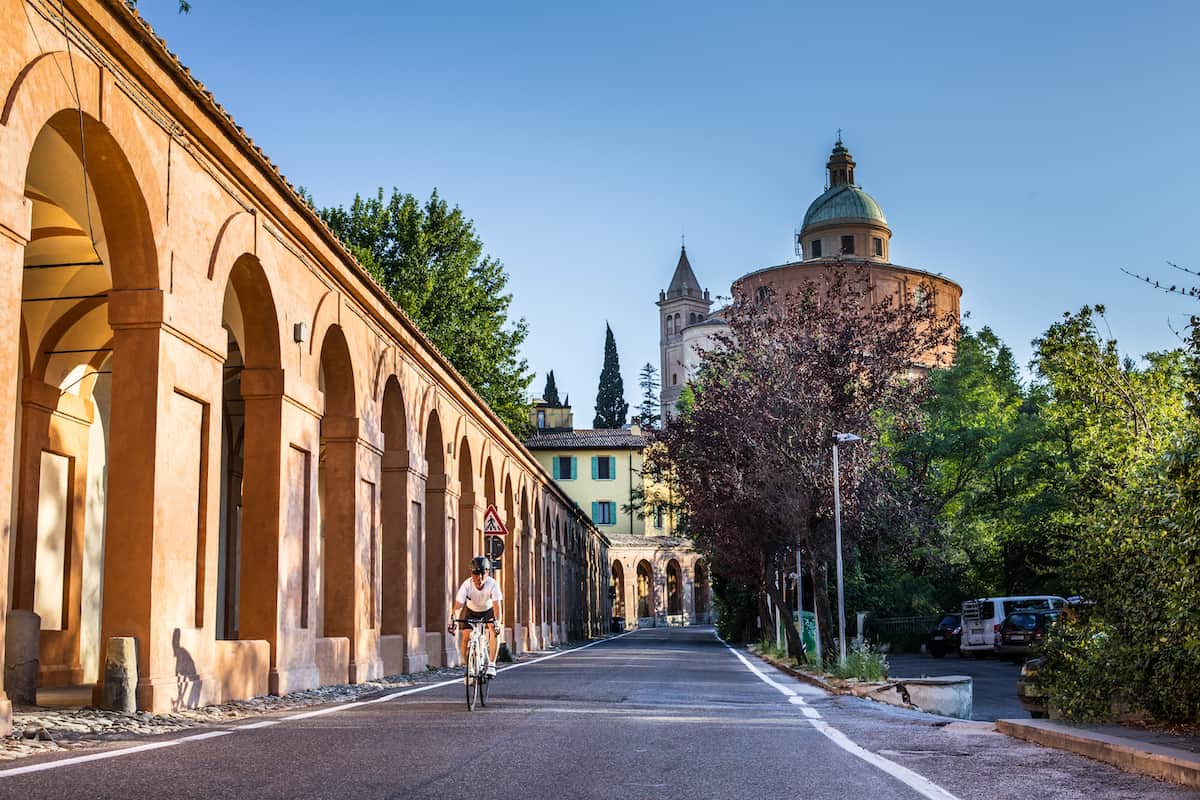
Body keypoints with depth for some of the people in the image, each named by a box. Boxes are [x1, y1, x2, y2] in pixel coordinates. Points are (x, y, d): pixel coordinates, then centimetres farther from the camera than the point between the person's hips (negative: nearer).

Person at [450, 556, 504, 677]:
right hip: (472, 611, 1)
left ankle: (491, 665, -20)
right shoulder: (467, 585, -31)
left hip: (489, 610, -1)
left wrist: (498, 621, -59)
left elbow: (497, 605, -43)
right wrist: (454, 618, -57)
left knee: (494, 631, -27)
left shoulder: (493, 584, -34)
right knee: (466, 638, -13)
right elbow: (458, 605, -38)